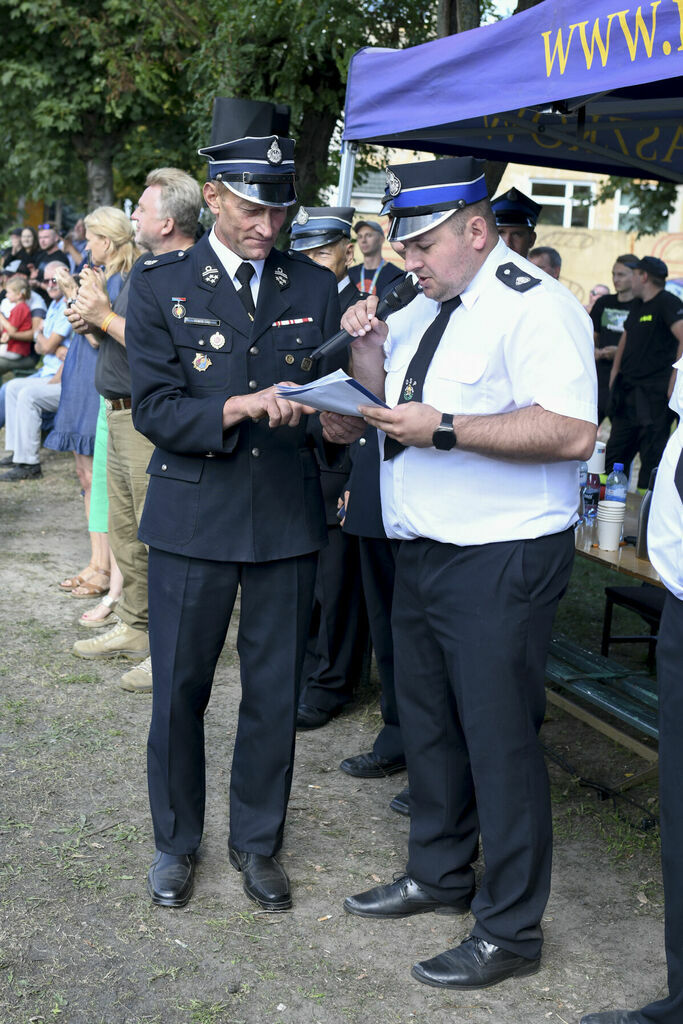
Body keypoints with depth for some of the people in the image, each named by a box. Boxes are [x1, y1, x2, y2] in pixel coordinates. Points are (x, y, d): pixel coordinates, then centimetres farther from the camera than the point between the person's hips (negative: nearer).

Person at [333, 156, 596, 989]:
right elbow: (383, 401, 22)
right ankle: (438, 875, 39)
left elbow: (571, 432, -27)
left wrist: (443, 429, -27)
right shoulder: (426, 306, 13)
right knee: (427, 721, 19)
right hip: (424, 549, 9)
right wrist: (371, 349, 2)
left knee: (498, 736, -1)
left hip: (500, 562, -9)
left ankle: (509, 932, 15)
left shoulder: (533, 307, -15)